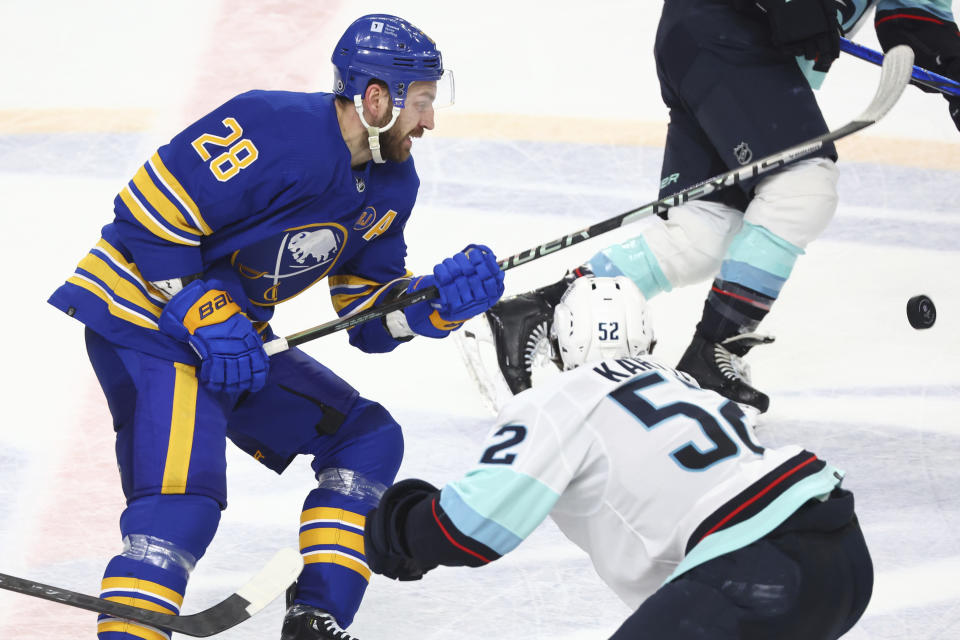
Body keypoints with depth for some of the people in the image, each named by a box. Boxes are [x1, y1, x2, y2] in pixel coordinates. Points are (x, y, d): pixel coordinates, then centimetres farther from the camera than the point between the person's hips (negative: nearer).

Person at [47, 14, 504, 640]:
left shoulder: (392, 186, 5)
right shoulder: (278, 131, -24)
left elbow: (370, 320, 10)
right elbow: (147, 214, -23)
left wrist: (440, 301, -9)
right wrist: (207, 317, -24)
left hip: (231, 332, 10)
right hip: (143, 314, -10)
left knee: (368, 438, 9)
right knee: (185, 497, -26)